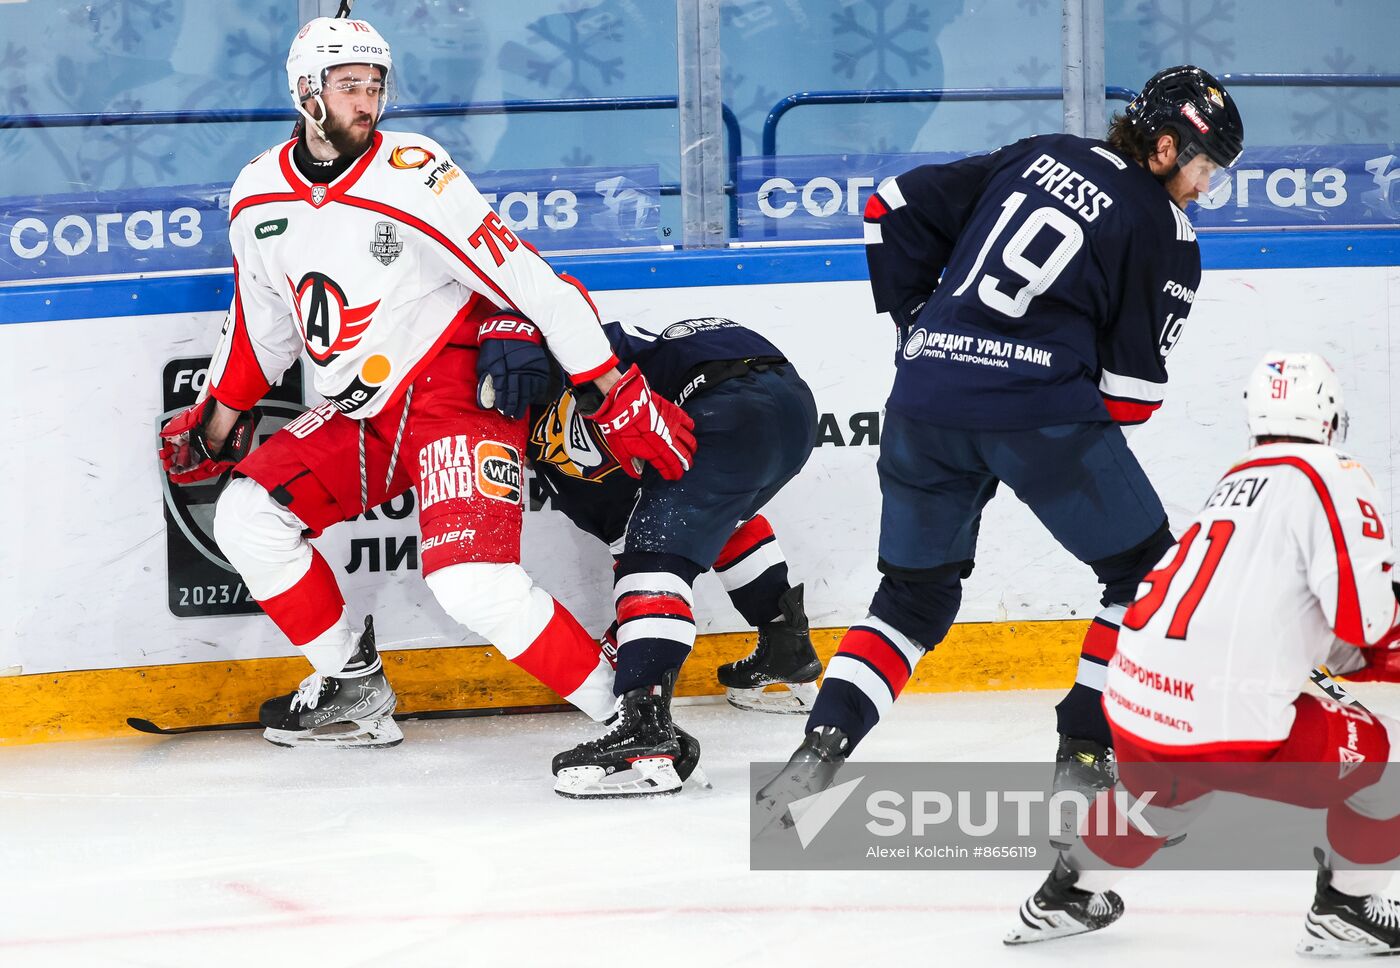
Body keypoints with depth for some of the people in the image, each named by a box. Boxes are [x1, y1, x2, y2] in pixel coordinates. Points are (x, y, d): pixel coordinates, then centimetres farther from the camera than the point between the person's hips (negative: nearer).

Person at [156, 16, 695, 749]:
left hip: (457, 391, -7)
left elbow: (531, 284, -21)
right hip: (360, 417, 7)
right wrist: (218, 416, 23)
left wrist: (620, 398, -24)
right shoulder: (258, 196, 1)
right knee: (248, 516, -4)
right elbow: (262, 319, 20)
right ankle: (353, 689, 12)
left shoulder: (413, 178, -20)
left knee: (473, 584, -25)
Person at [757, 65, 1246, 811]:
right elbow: (1134, 383, -1)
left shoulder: (1041, 156, 18)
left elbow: (897, 209, 18)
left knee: (916, 590, 19)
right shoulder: (1164, 231, 2)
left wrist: (917, 318, 26)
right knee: (1145, 568, 14)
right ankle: (1087, 748, 7)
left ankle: (826, 737, 1)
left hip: (925, 396, 6)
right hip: (1040, 405, -6)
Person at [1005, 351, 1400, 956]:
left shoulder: (1235, 482, 19)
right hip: (1228, 724, -8)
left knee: (1164, 786, 39)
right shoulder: (1330, 476, -5)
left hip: (1133, 702, 8)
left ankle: (1068, 895, 47)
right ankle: (1345, 912, 14)